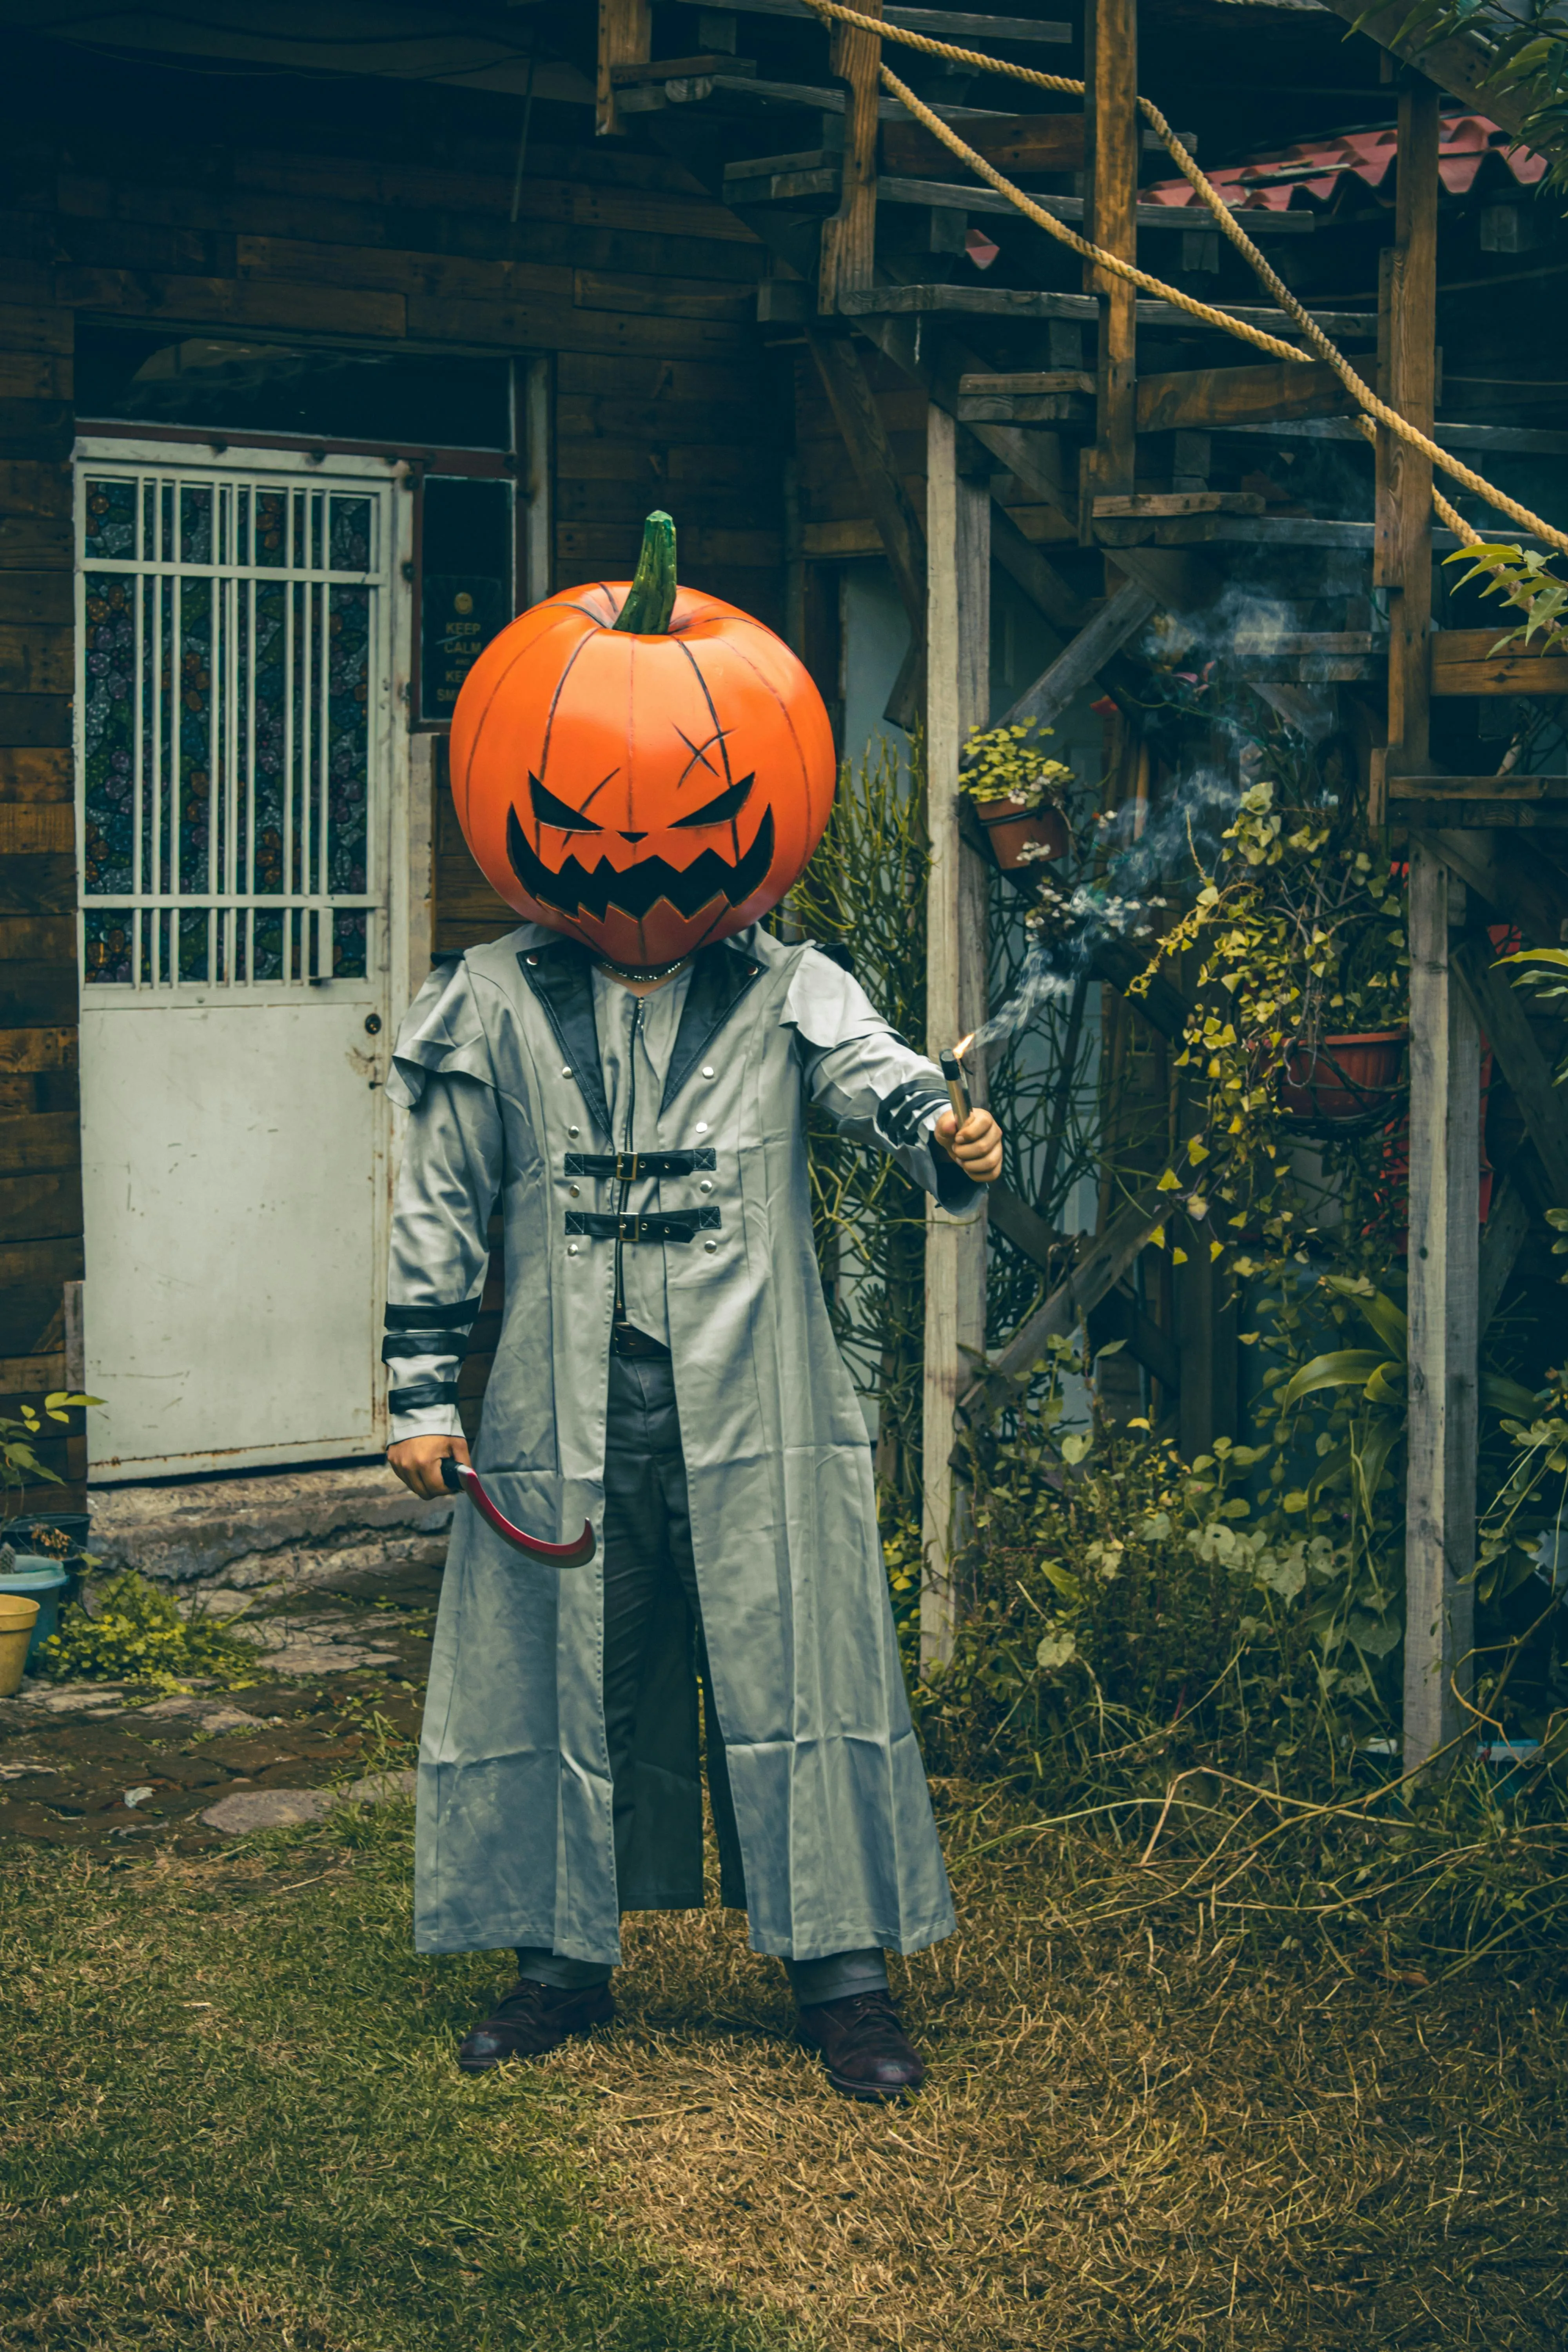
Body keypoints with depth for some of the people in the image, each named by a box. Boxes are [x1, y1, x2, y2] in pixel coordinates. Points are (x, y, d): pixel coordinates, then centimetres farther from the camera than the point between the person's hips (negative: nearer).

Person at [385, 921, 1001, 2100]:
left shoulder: (785, 993, 2)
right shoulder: (501, 1004, 5)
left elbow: (877, 1073, -17)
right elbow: (439, 1203, 9)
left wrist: (947, 1133, -42)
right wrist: (424, 1394, 6)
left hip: (752, 1404, -1)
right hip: (567, 1413, 1)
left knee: (793, 1668, 0)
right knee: (567, 1675, 8)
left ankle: (842, 1976, 10)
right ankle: (566, 1961, 24)